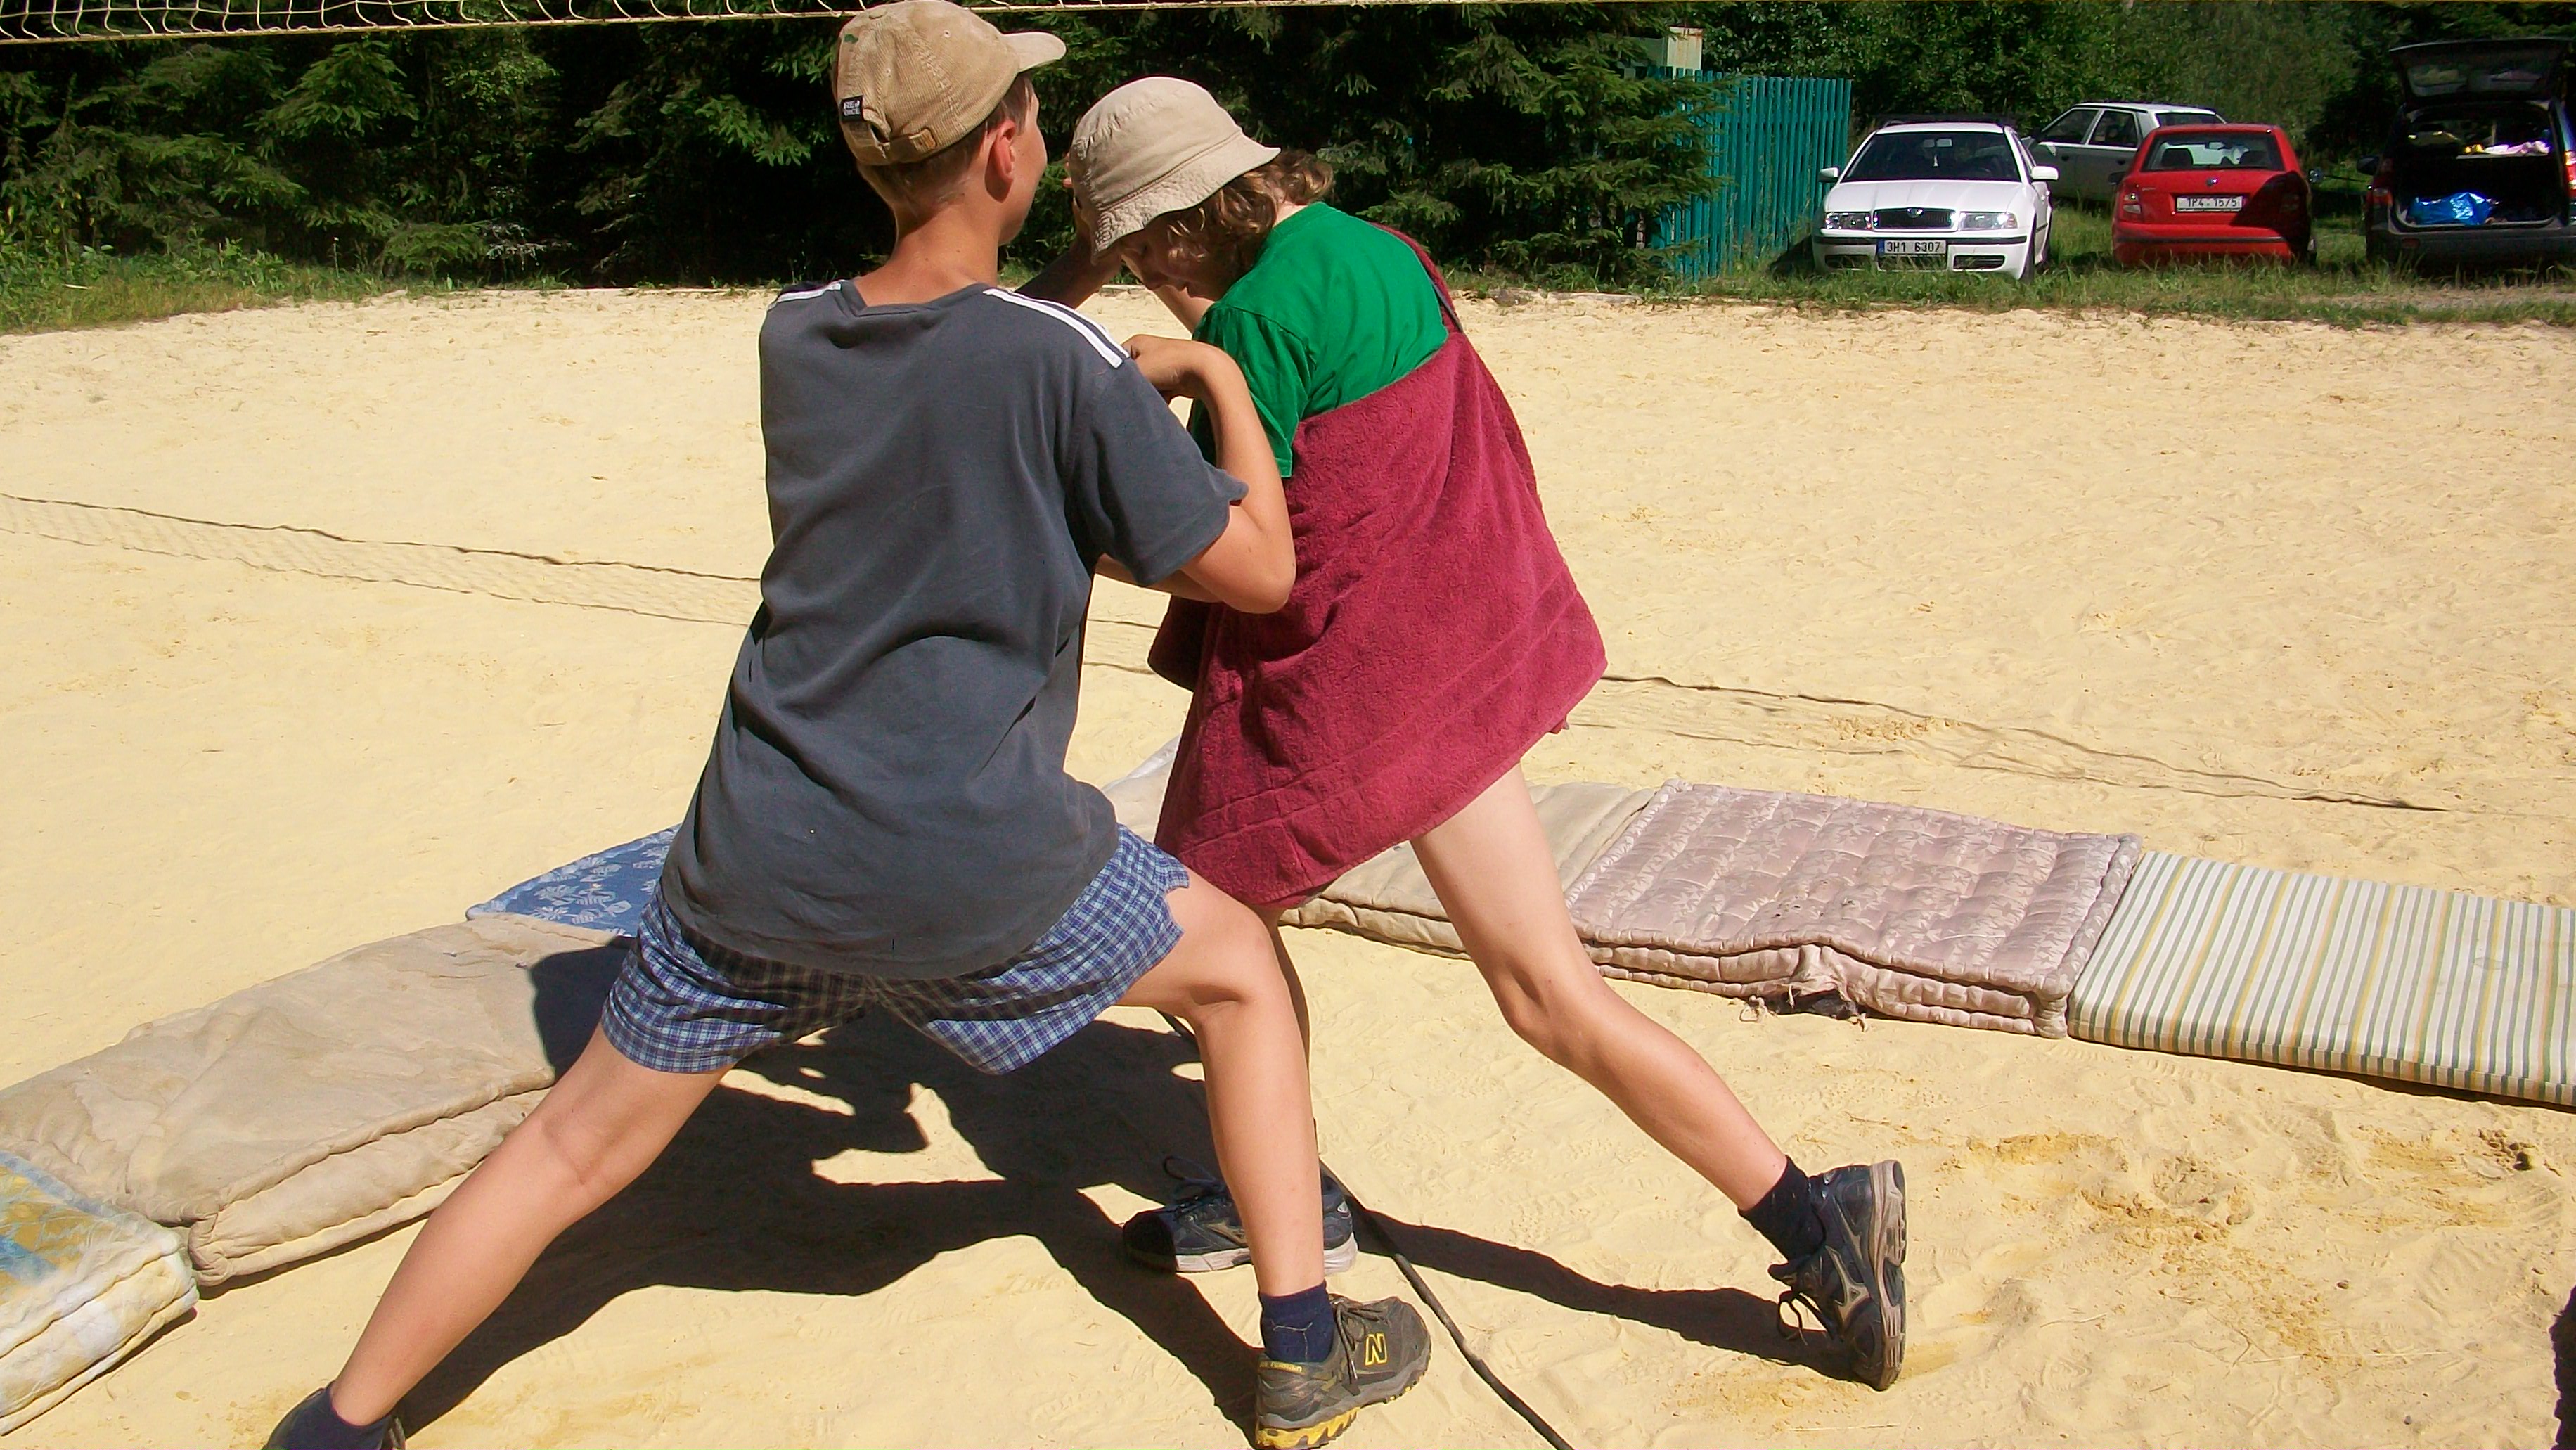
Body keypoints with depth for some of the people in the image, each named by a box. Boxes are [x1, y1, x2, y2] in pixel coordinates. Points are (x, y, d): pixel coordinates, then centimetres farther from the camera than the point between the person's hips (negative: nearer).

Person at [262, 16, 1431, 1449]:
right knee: (1238, 967, 19)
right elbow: (1255, 572, -5)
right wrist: (1227, 381, 9)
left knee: (576, 1146, 18)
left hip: (761, 849, 4)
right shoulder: (1059, 360, -12)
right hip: (974, 867, -4)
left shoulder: (792, 336, 4)